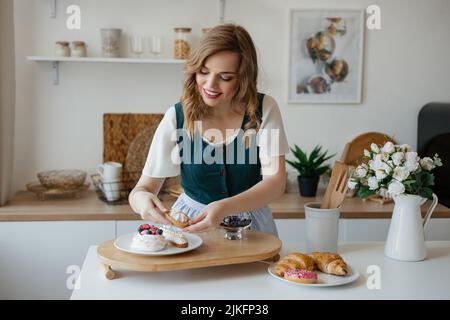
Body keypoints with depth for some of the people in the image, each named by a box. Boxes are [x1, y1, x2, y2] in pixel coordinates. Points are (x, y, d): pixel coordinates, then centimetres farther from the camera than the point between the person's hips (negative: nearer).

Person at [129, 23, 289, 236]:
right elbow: (145, 186, -4)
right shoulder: (177, 117, -5)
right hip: (190, 224, 1)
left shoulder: (264, 109, -6)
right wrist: (140, 198, -29)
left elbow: (275, 182, -13)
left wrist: (224, 208, -30)